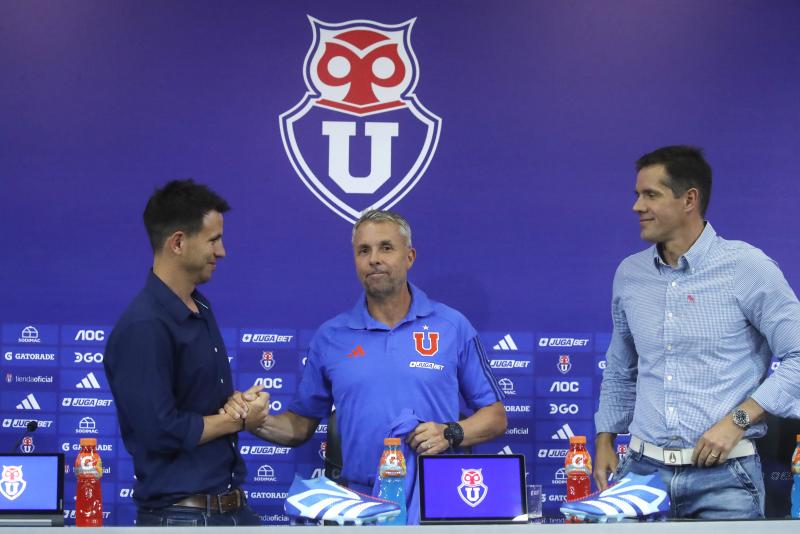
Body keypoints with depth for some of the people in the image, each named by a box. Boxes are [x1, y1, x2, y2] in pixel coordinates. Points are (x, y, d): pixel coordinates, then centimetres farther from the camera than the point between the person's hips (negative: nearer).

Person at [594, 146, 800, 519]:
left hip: (723, 476, -4)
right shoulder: (629, 274, 9)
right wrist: (604, 441, 15)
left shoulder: (746, 268, -7)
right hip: (643, 470, 4)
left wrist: (738, 420, -15)